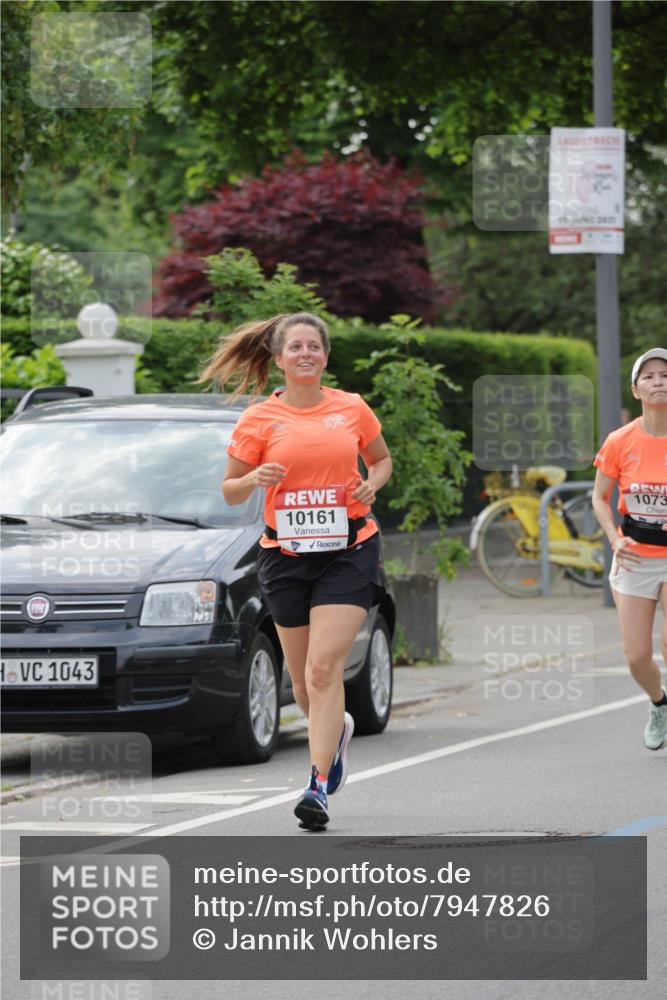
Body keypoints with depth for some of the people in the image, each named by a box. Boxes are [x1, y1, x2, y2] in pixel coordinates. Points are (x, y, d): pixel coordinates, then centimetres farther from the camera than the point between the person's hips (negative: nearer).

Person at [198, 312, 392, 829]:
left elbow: (382, 459, 20)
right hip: (285, 554, 2)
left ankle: (319, 786, -15)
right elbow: (231, 491, 6)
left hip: (349, 549, -1)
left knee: (324, 668, -15)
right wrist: (254, 479, -16)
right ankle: (336, 728, 44)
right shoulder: (259, 419, 1)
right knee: (304, 680, 10)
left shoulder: (353, 408, 3)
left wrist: (373, 483, -2)